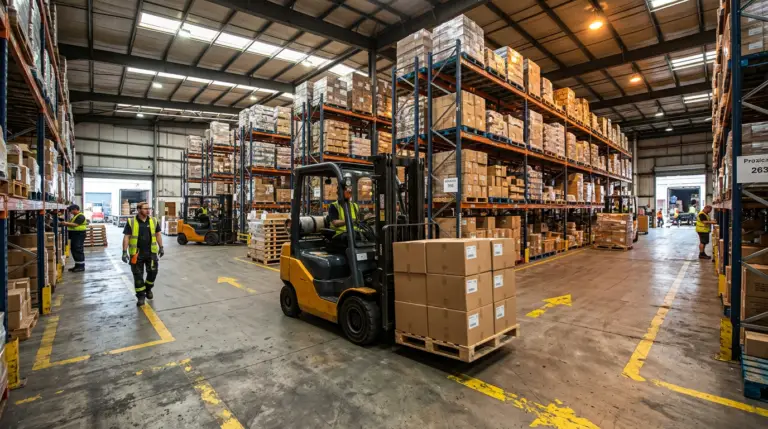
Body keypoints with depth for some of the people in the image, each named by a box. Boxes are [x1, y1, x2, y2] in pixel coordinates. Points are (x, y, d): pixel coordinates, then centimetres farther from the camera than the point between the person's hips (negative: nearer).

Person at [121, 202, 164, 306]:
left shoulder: (153, 221, 3)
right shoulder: (131, 222, -7)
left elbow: (158, 234, 11)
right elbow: (126, 237, -7)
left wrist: (161, 247, 9)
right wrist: (125, 252, -12)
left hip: (151, 253, 3)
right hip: (136, 253, -3)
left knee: (153, 272, 8)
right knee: (138, 275, 5)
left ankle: (148, 289, 34)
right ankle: (141, 296, 16)